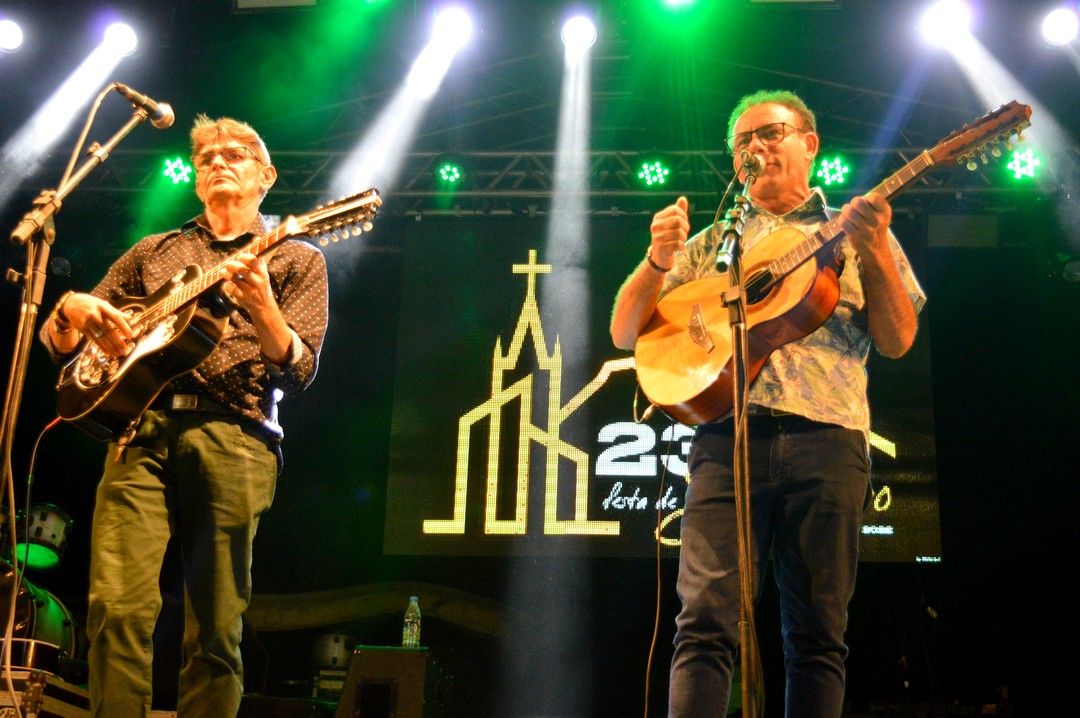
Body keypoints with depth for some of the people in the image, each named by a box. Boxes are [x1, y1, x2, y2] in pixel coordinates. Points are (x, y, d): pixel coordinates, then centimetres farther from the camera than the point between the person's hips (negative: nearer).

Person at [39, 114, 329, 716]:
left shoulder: (296, 258, 16)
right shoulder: (153, 252, 25)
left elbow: (297, 374, 2)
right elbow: (58, 345, 23)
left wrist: (260, 306, -17)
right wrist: (73, 312, -1)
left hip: (233, 438, -2)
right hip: (141, 428, 2)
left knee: (216, 634, -5)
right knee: (118, 610, -14)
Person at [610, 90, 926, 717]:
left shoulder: (853, 230, 22)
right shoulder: (712, 243, 25)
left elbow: (898, 341, 10)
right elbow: (626, 335, 17)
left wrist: (875, 251, -5)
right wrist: (659, 262, -1)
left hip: (828, 435, 0)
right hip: (728, 432, 0)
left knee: (819, 635, -3)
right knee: (707, 622, -14)